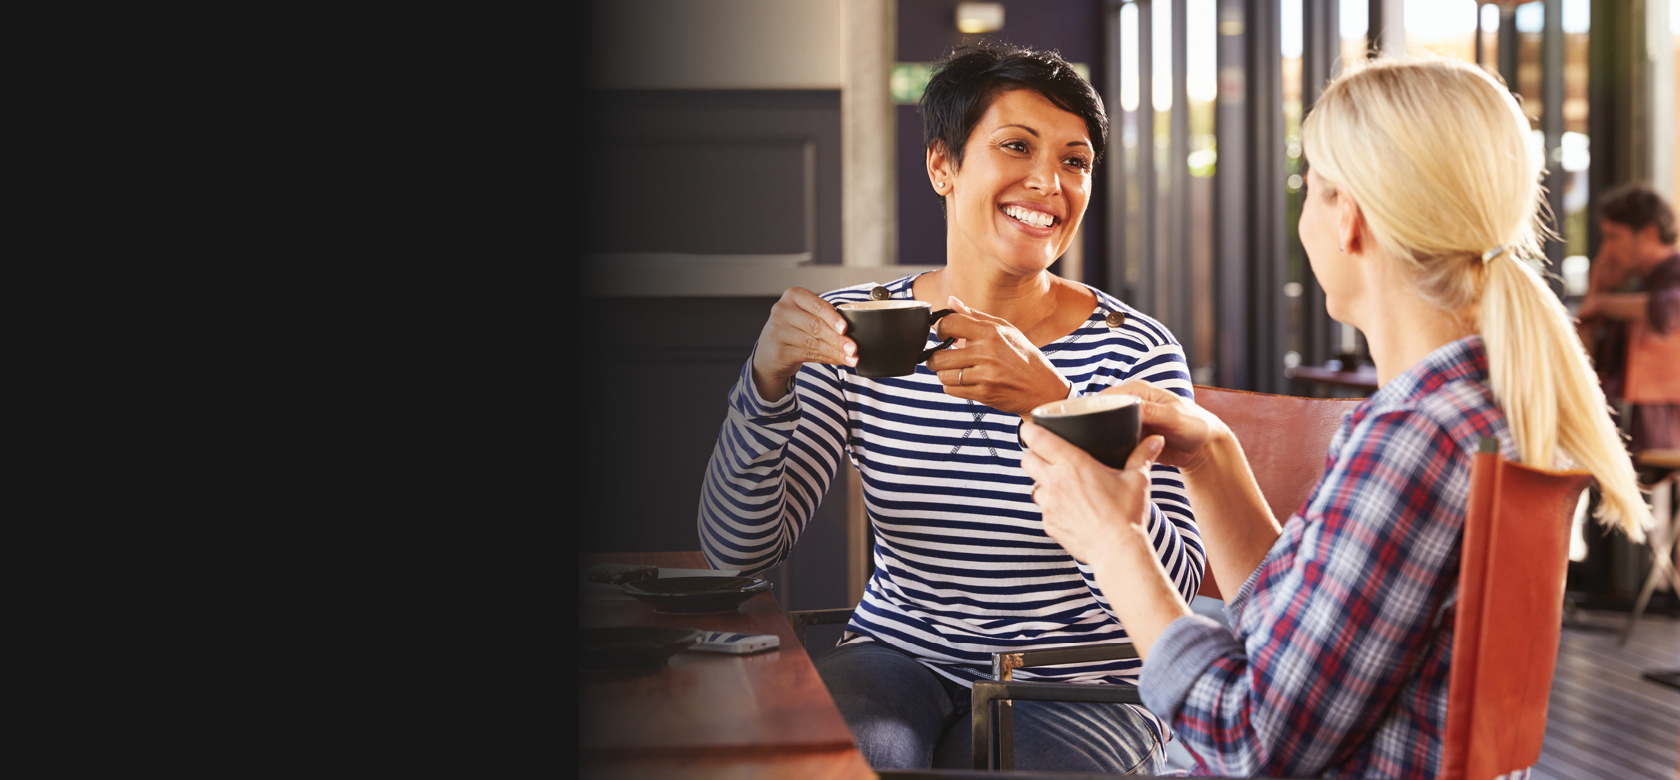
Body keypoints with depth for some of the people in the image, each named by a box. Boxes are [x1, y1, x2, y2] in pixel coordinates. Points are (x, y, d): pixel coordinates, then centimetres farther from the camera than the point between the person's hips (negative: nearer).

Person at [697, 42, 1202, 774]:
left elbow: (1170, 592, -20)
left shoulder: (1137, 354, -9)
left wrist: (1054, 406, -32)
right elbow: (738, 549, -5)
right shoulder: (856, 330, -2)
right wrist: (768, 379, -22)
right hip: (895, 655, 1)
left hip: (1074, 687, 0)